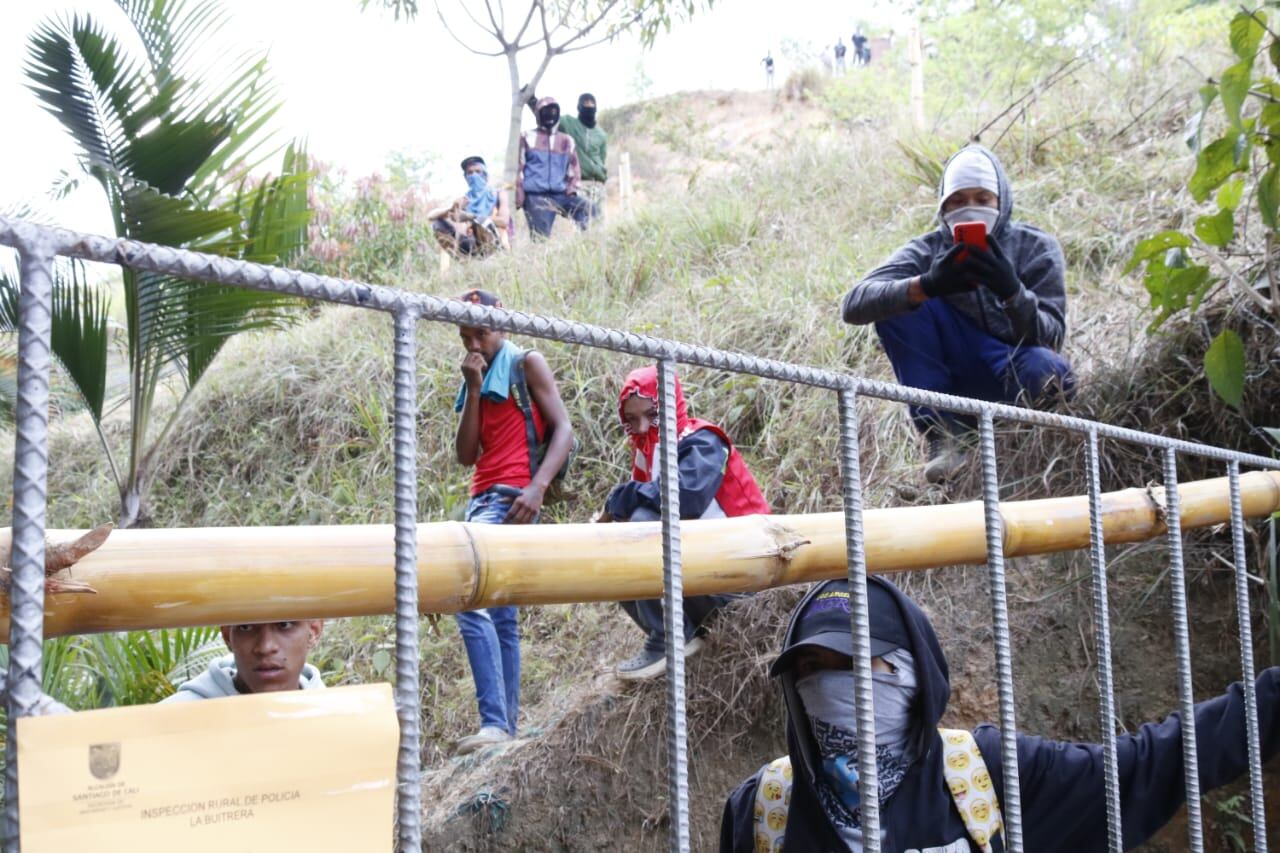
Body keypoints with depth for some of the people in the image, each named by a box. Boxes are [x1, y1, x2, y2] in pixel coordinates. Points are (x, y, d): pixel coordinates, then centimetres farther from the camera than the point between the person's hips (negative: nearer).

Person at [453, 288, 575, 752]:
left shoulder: (527, 364, 3)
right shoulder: (479, 380, 22)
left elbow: (563, 429, -8)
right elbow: (466, 454, 11)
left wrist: (537, 488, -22)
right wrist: (474, 389, 3)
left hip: (512, 497, -8)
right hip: (482, 500, 8)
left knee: (469, 600, -23)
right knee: (499, 617, 7)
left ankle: (495, 722, -26)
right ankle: (505, 727, 10)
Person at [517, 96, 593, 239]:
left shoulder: (566, 140, 16)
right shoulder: (527, 138, 8)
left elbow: (575, 168, 17)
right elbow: (517, 168, 4)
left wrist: (571, 189, -1)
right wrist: (519, 195, -5)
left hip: (560, 194, 2)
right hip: (535, 196, -2)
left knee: (586, 208, -23)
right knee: (540, 237, -9)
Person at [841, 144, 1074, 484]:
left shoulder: (1036, 248, -5)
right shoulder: (927, 251, -4)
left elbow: (1051, 338, -17)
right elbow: (854, 304, -21)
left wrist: (1013, 292, -37)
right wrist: (926, 286, -39)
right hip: (956, 376, 3)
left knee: (1048, 372, -38)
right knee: (901, 297, -21)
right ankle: (943, 434, -20)